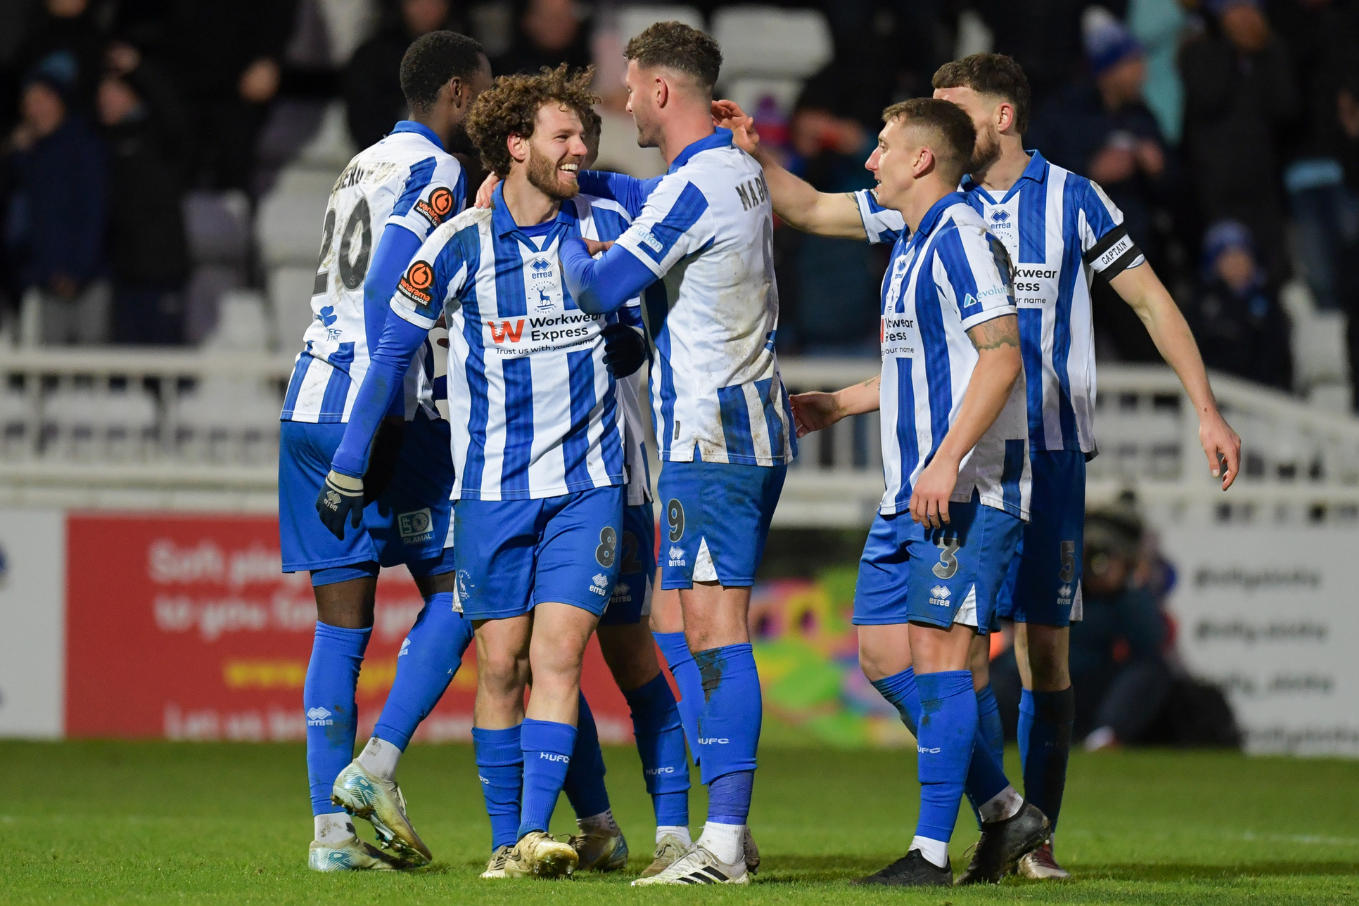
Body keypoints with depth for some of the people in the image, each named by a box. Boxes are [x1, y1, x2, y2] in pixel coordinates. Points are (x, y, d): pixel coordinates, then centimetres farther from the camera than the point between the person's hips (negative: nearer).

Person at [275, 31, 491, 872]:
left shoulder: (364, 166, 21)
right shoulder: (435, 171, -5)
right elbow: (387, 287, -17)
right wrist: (385, 416, -19)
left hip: (309, 405, 8)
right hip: (379, 415, -8)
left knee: (341, 623, 5)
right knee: (454, 591, 5)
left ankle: (333, 829, 2)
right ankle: (378, 765, -6)